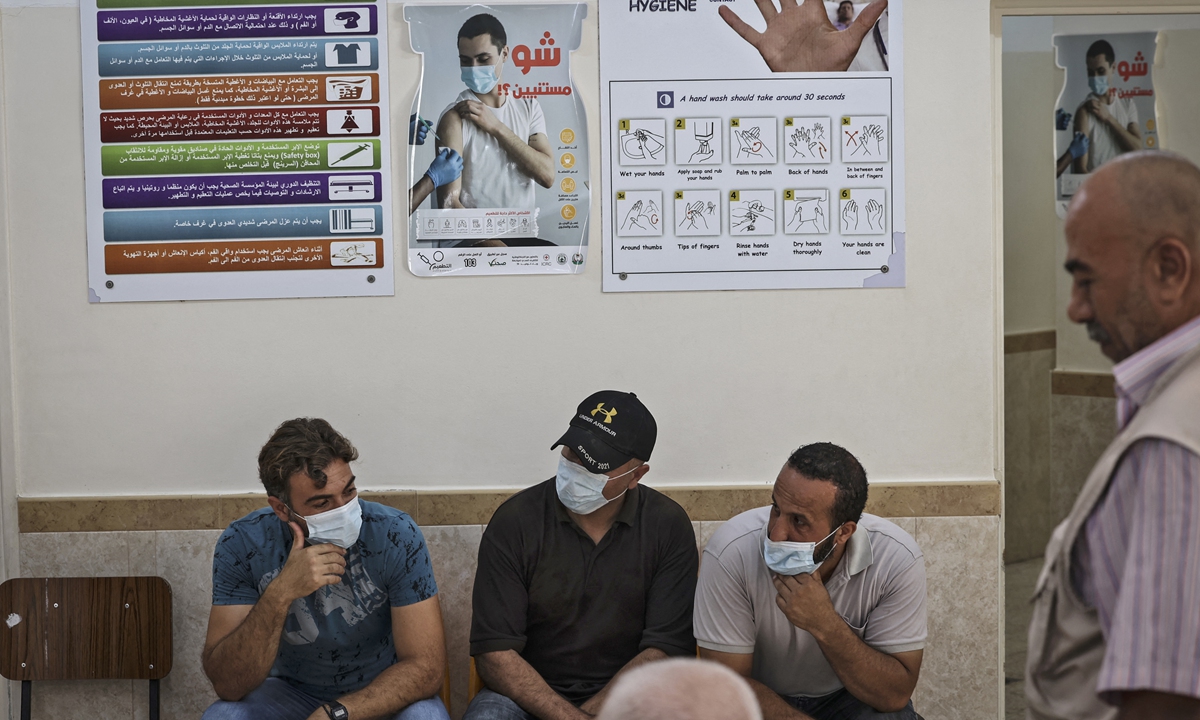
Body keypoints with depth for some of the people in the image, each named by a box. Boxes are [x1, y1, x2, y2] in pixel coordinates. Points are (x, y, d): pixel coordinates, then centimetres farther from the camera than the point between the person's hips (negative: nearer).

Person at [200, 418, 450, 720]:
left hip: (384, 693, 1)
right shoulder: (242, 545, -18)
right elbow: (228, 685, -22)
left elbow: (425, 666, -21)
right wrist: (279, 595, -36)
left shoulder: (395, 535, -21)